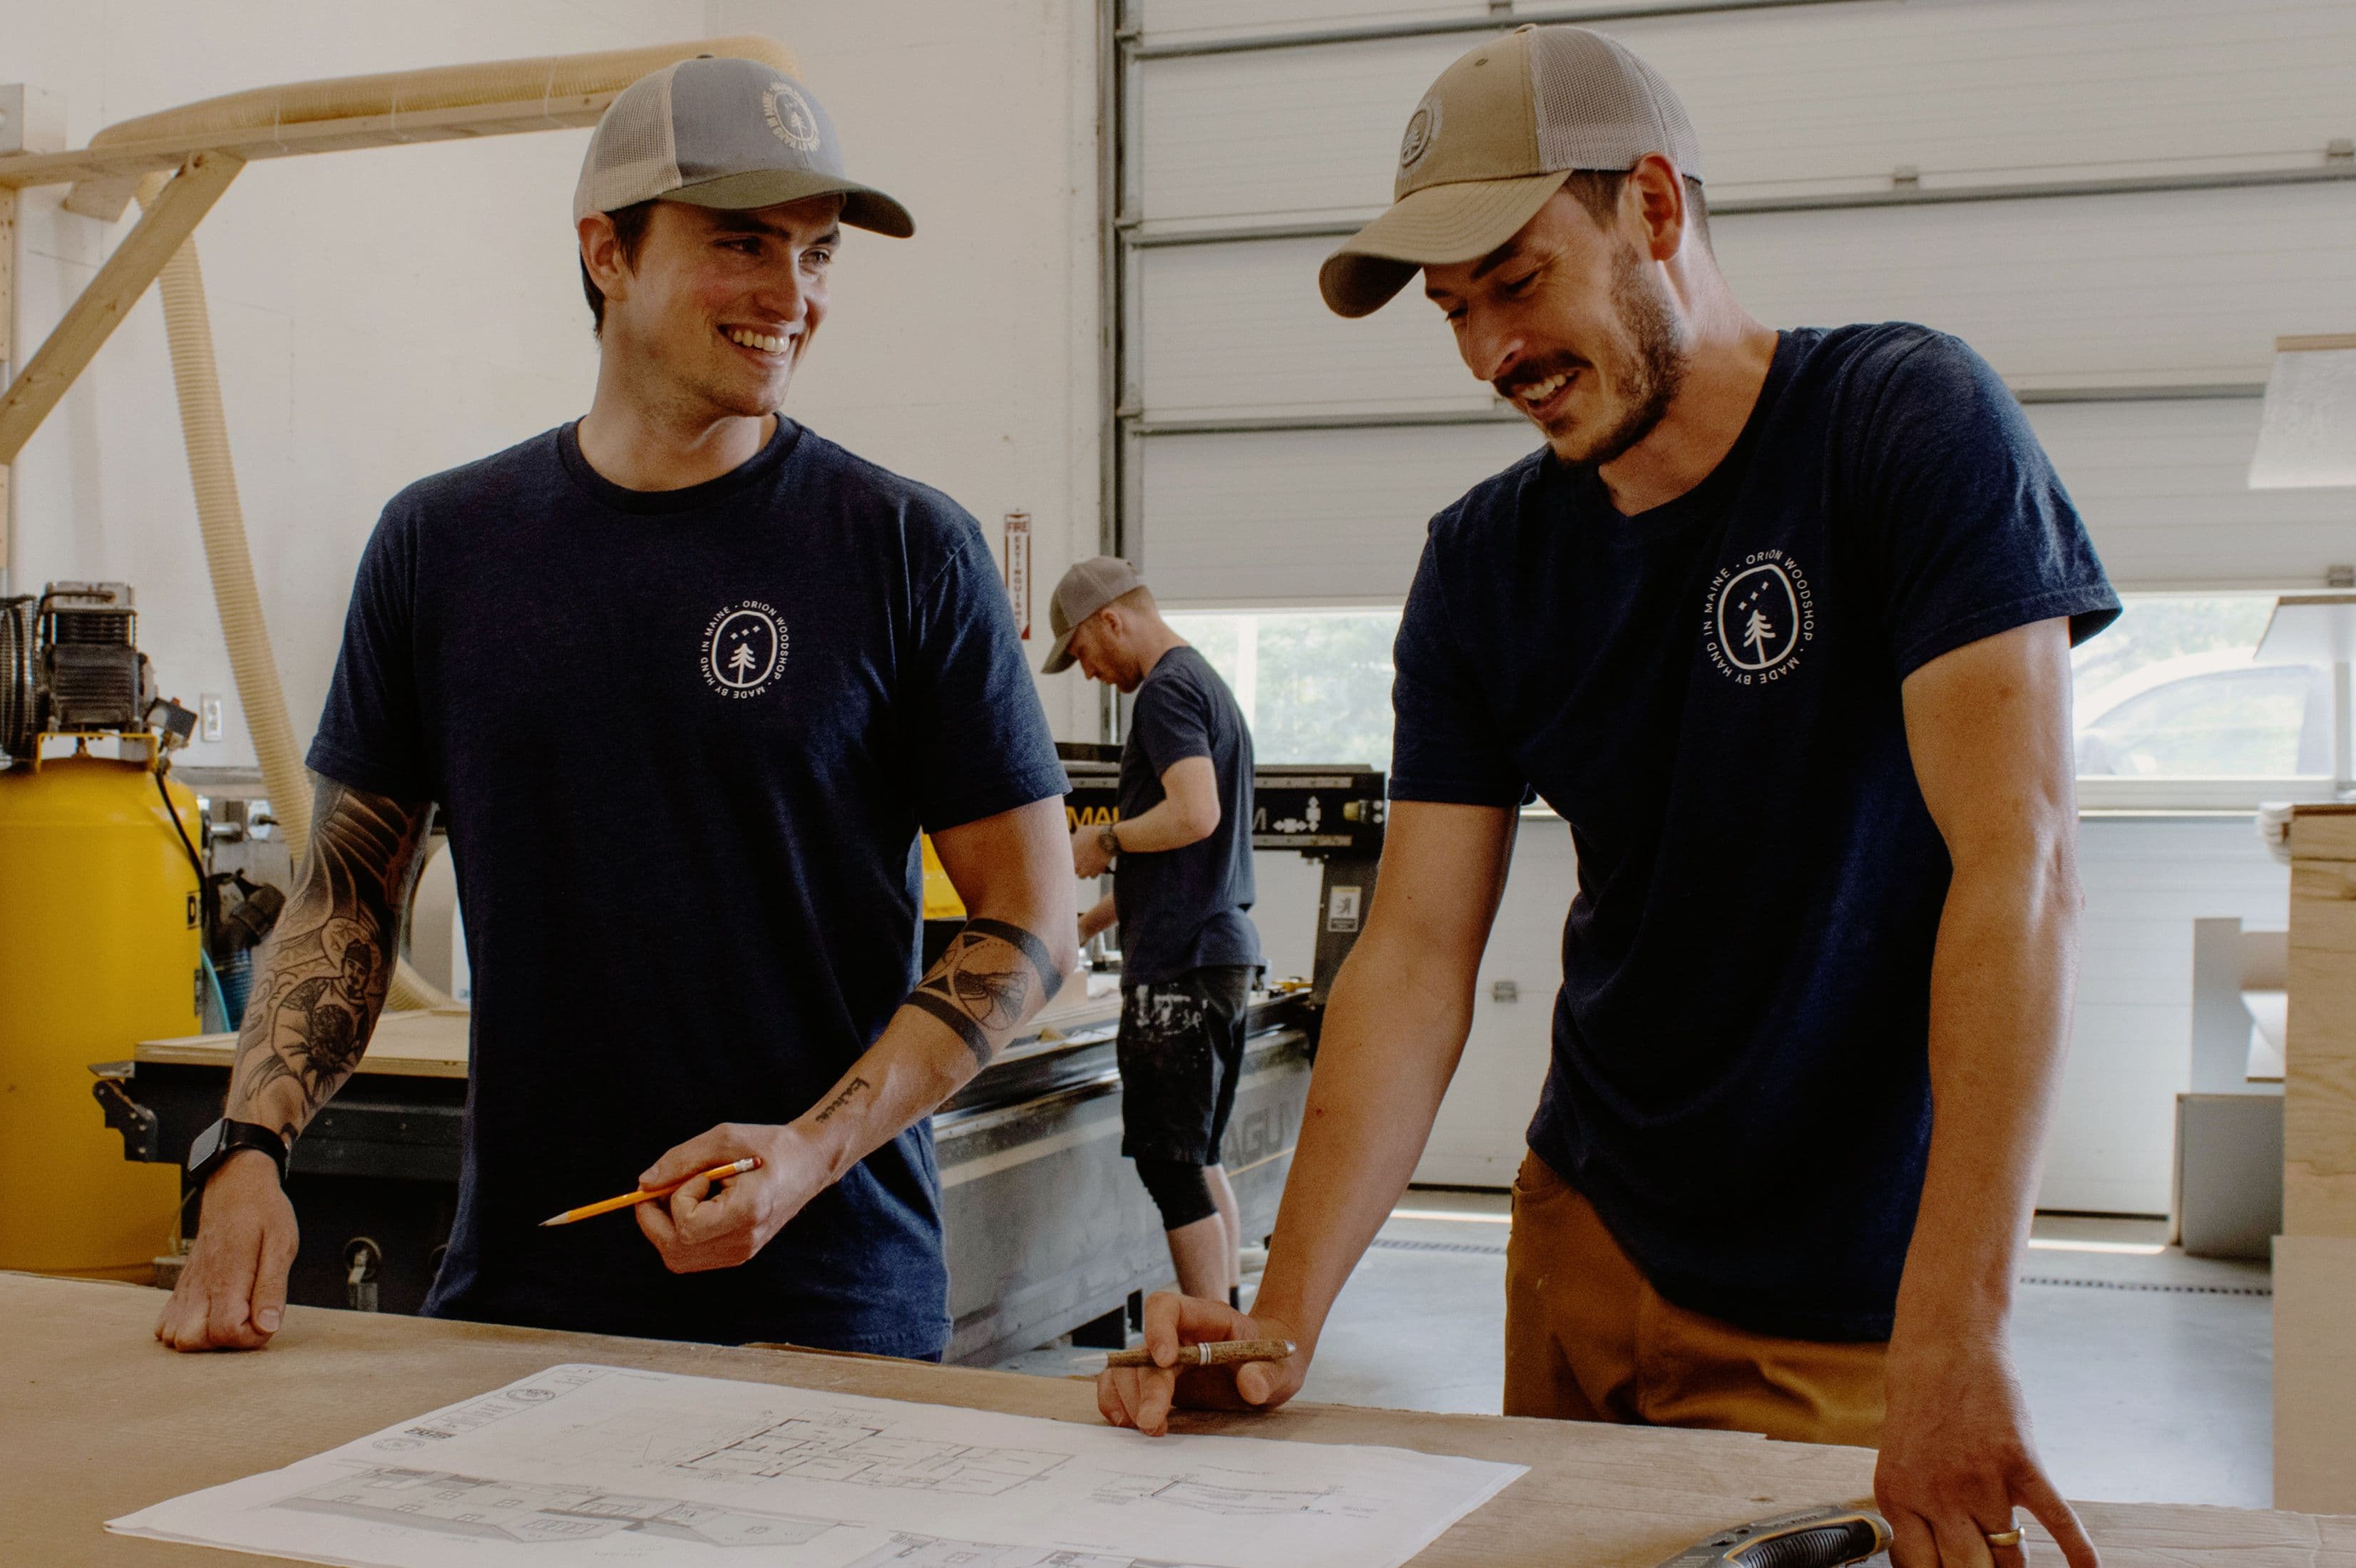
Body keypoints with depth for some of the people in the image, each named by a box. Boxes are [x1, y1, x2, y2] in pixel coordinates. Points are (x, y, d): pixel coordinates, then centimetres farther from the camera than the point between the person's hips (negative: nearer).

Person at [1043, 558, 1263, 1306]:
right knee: (1202, 1161, 15)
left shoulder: (1167, 690, -10)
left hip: (1179, 964, -10)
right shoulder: (1209, 683, 20)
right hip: (1226, 951, 10)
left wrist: (1105, 840, -9)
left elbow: (1195, 814, -25)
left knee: (1170, 1164, -6)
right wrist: (1094, 919, 28)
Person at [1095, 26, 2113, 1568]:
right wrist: (1287, 1319, -17)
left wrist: (1956, 1333, -32)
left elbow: (2020, 864, -24)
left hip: (1843, 1315, -4)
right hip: (1584, 1248, 5)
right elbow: (1418, 952, -5)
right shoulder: (1484, 563, -1)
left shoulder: (1910, 420, -15)